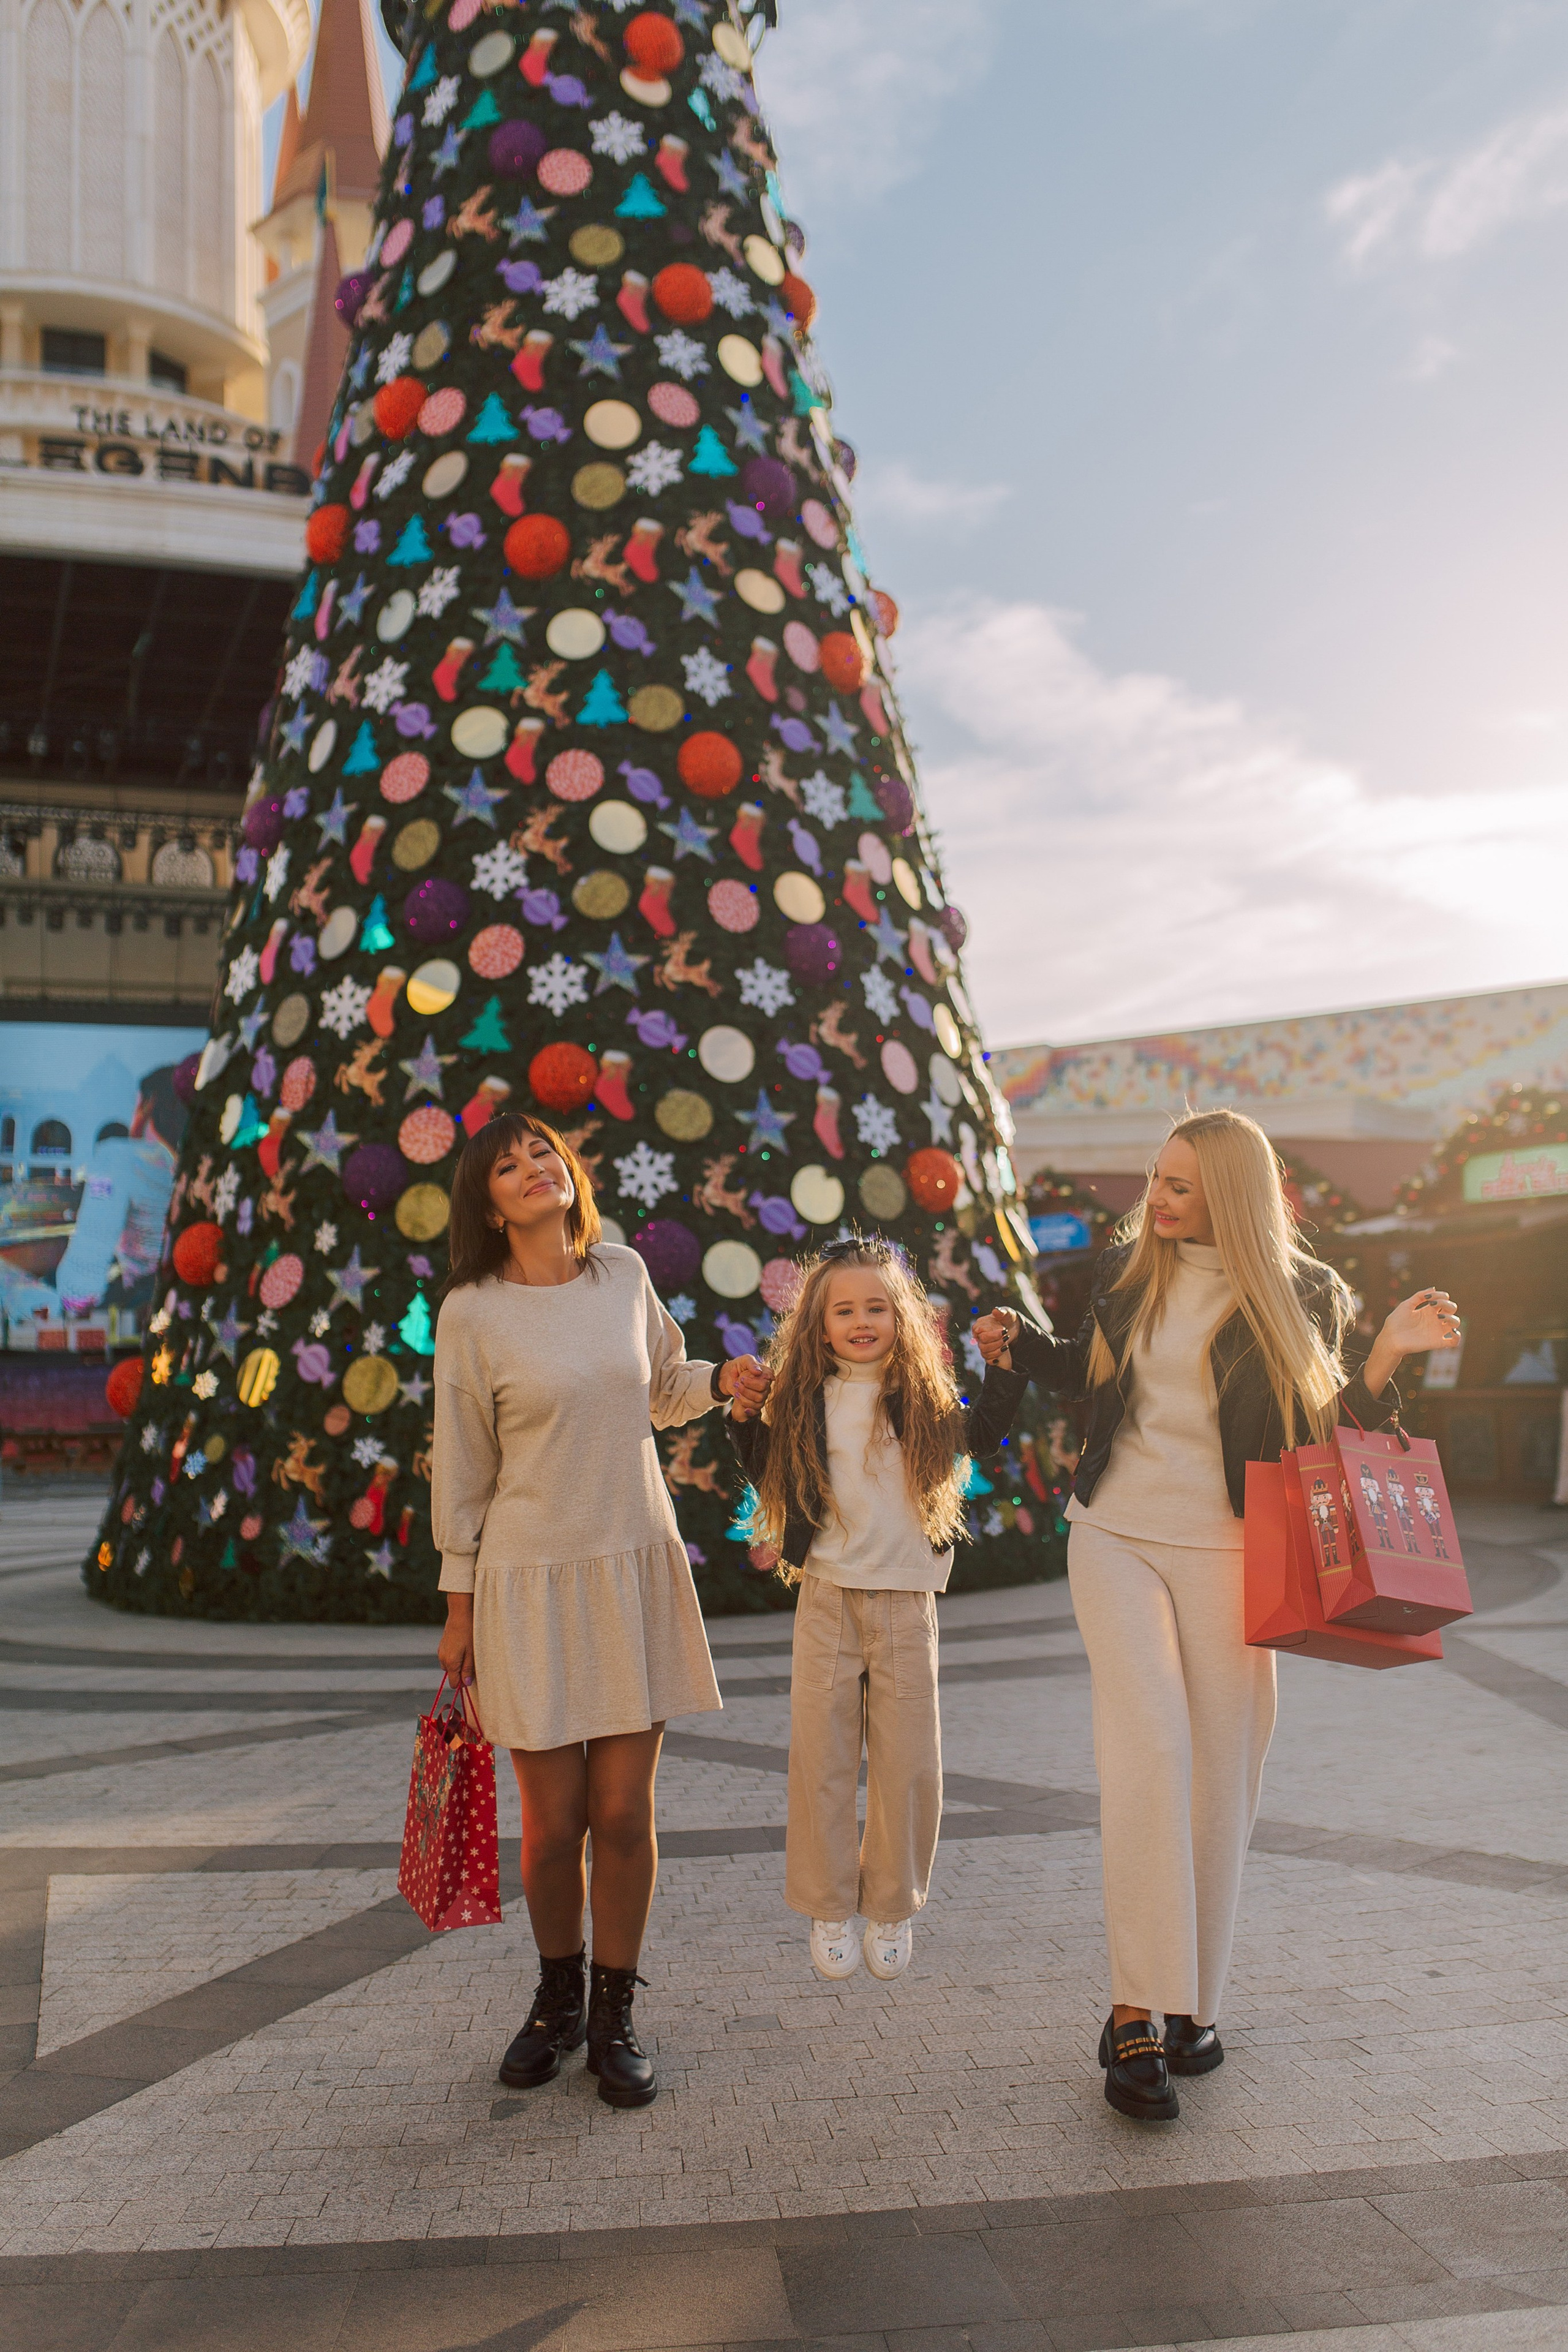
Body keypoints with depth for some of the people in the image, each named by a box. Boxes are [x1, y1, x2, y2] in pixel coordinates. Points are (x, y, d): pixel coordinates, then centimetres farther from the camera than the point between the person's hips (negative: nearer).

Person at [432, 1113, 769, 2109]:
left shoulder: (623, 1274, 4)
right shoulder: (472, 1313, -6)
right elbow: (461, 1464, 0)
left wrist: (719, 1381, 1)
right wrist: (460, 1602, 2)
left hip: (637, 1567, 3)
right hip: (530, 1578, -2)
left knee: (625, 1813, 5)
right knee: (553, 1821, 6)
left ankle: (615, 2017, 25)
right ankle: (558, 1999, 32)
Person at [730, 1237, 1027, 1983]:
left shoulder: (923, 1396, 0)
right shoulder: (804, 1400, 1)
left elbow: (979, 1435, 10)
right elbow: (770, 1477, 9)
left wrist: (1006, 1367, 0)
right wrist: (744, 1418, -4)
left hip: (906, 1600, 0)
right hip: (828, 1595, 0)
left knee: (907, 1760, 6)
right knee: (823, 1756, 5)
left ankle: (892, 1909, 24)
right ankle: (829, 1910, 21)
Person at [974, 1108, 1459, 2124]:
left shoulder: (1300, 1294, -2)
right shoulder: (1127, 1268, 5)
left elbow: (1323, 1432, -1)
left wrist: (1388, 1356, -14)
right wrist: (1020, 1345, 7)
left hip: (1226, 1551, 0)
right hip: (1116, 1536, 1)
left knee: (1221, 1772, 4)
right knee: (1149, 1752, -14)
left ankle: (1194, 2000, 22)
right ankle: (1136, 2013, -9)